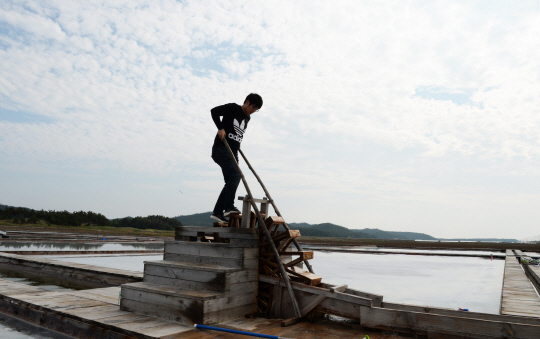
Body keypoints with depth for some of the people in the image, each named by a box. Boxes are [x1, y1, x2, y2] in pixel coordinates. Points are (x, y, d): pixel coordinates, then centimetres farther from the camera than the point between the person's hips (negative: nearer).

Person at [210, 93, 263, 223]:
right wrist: (220, 128, -17)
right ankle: (229, 207, -23)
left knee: (230, 182, 3)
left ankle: (217, 212, 7)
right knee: (236, 175, -23)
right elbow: (214, 111, -10)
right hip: (221, 149, -8)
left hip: (232, 153, 9)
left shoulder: (247, 118, 18)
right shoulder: (232, 108, -4)